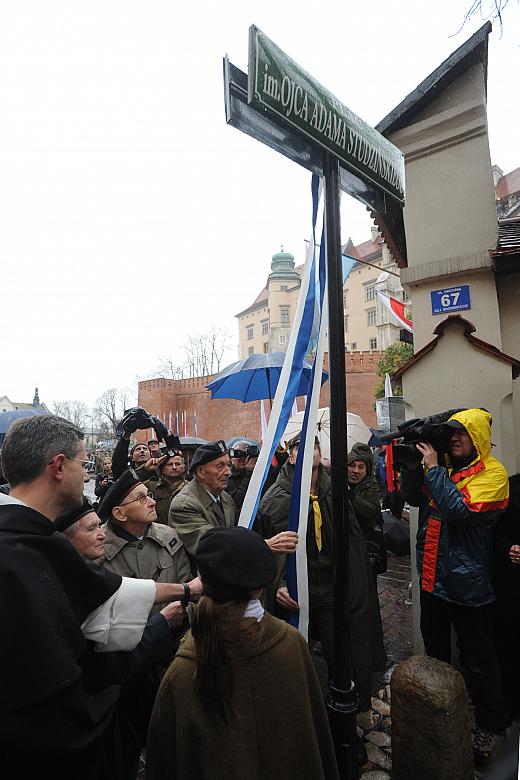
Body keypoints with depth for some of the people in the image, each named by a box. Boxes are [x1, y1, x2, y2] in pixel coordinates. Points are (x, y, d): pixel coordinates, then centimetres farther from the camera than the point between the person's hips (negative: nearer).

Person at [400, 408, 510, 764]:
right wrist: (412, 466, -12)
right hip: (433, 577, 7)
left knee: (478, 661, 10)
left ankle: (491, 725, 33)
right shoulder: (443, 465, 3)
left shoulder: (492, 473, -16)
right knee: (436, 650, 25)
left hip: (467, 584, -7)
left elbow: (462, 510, -29)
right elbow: (414, 498, 2)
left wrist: (433, 468, -26)